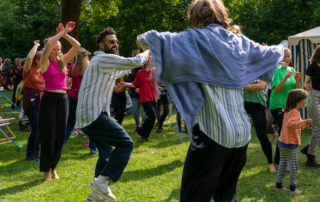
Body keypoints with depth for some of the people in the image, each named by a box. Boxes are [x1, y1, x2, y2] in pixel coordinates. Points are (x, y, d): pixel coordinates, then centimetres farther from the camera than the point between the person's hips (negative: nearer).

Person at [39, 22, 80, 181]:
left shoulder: (62, 61, 10)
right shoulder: (45, 62, -3)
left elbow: (77, 46, 4)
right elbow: (48, 44, -21)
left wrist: (65, 34, -7)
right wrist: (62, 32, -13)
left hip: (63, 98, 5)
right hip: (49, 98, -5)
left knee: (60, 135, 8)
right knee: (48, 135, -2)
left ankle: (53, 167, 21)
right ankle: (46, 170, 9)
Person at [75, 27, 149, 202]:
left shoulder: (102, 62, 24)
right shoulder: (104, 59, -8)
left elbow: (119, 72, 44)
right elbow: (135, 62, -12)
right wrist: (147, 52, 7)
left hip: (85, 117, 11)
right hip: (95, 115, -11)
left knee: (107, 153, 17)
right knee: (125, 143, -14)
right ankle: (102, 181, -18)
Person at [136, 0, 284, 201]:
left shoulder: (196, 39, -6)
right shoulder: (240, 42, 11)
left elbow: (159, 40, -14)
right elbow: (271, 53, 28)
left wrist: (143, 38, 9)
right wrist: (280, 49, 51)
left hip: (212, 133, -6)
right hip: (241, 132, 7)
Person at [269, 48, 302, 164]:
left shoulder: (292, 70, 11)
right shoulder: (276, 70, -7)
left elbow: (297, 91, 10)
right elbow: (276, 89, -15)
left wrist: (297, 80, -10)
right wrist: (285, 78, -28)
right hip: (278, 105, -6)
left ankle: (278, 159, 19)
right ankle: (279, 159, -5)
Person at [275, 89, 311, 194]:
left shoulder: (288, 111, 13)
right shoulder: (295, 112, -18)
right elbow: (290, 124, -33)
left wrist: (304, 124, 25)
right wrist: (304, 123, -37)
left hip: (282, 142, 10)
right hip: (289, 144, -10)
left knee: (283, 164, 15)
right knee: (293, 166, 0)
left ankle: (278, 185, 20)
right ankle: (292, 188, 7)